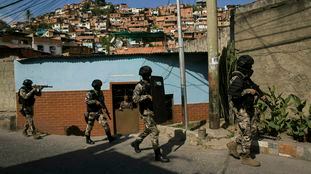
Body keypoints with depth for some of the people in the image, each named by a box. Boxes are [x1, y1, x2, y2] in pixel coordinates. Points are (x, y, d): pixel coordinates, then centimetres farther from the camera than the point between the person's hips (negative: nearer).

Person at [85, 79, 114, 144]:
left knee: (105, 123, -7)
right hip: (92, 113, -4)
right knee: (89, 126, 7)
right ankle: (88, 139, 24)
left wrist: (105, 109, 18)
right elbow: (87, 101, -26)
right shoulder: (90, 93, -12)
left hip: (99, 112, 4)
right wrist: (96, 102, -32)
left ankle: (109, 137, 0)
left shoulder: (101, 93, 5)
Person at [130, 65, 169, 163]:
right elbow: (135, 99, -22)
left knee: (147, 130, 23)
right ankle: (158, 155, -5)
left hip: (151, 111, 9)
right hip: (145, 112, -9)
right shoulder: (139, 86, -13)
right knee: (154, 132, -11)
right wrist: (146, 96, -26)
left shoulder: (150, 85, 11)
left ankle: (135, 143, 43)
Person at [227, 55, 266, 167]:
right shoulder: (237, 79, -19)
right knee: (246, 133, -3)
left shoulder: (246, 78, 11)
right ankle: (245, 157, 10)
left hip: (249, 108, 10)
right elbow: (232, 94, -31)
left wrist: (261, 95, 16)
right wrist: (247, 91, -24)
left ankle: (233, 145, 28)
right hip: (241, 109, -10)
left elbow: (254, 86, 29)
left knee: (250, 130, 15)